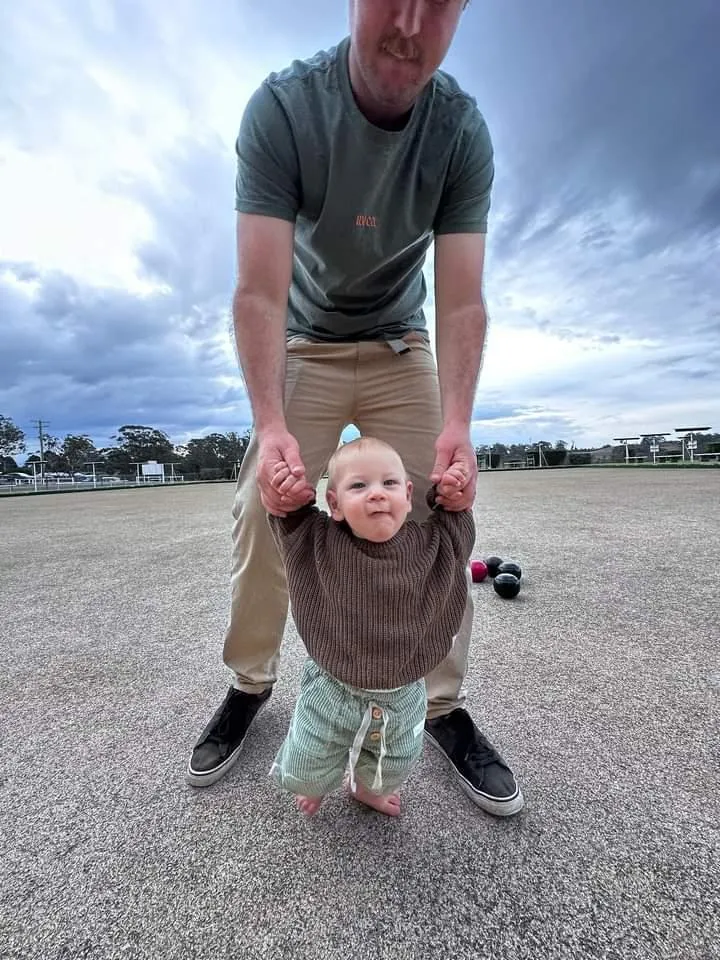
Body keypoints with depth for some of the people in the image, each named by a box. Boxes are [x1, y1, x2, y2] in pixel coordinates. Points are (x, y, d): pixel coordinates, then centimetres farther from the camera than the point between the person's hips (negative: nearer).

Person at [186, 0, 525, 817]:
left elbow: (461, 301, -18)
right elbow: (260, 291, -25)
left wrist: (455, 425, -33)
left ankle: (445, 705, 12)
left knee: (440, 517, -9)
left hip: (403, 349, 2)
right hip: (303, 349, 0)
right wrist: (270, 425, -40)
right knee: (262, 515, -8)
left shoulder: (462, 130, -10)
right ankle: (250, 683, 18)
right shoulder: (281, 107, -15)